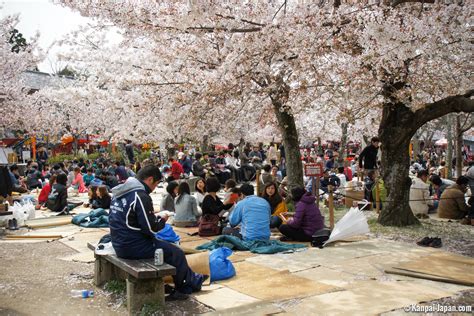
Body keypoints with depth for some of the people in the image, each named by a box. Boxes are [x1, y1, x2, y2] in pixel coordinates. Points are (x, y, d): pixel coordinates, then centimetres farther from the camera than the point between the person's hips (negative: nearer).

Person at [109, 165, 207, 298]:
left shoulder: (121, 192, 8)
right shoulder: (140, 196, -21)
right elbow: (150, 228, -22)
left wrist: (153, 217, 10)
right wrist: (162, 220, -2)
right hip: (134, 246, -10)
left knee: (167, 246, 22)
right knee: (176, 253, 2)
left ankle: (191, 279, 29)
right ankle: (186, 286, 21)